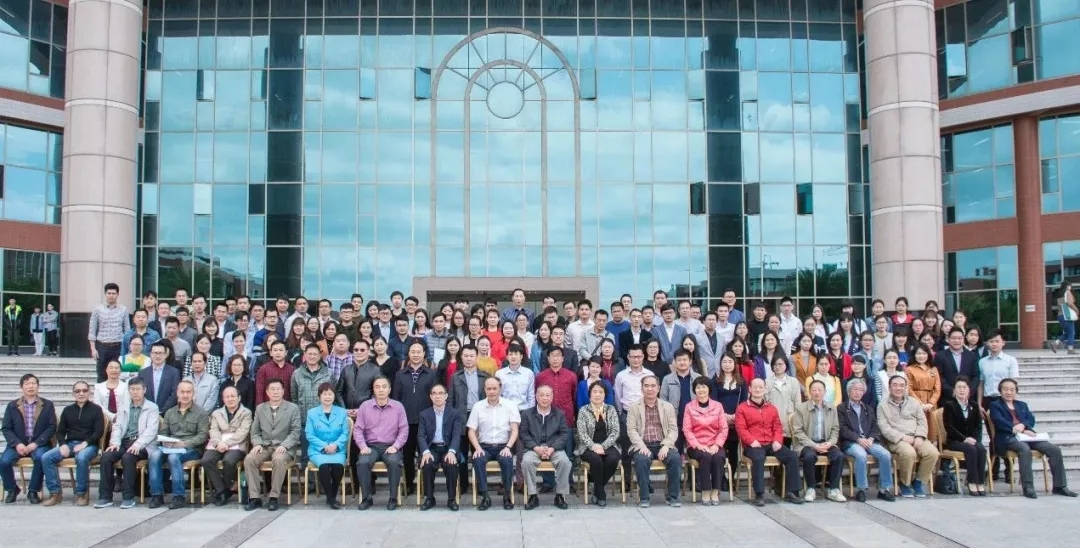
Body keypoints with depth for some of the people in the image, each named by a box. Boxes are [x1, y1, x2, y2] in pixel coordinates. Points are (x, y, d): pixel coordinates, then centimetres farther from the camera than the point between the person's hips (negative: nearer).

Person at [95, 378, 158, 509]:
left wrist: (137, 444, -23)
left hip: (142, 445, -5)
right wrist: (115, 442, -10)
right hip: (124, 442, 5)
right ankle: (105, 497, -17)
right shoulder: (123, 408, 22)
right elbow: (117, 427, 12)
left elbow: (151, 430, -7)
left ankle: (129, 497, -25)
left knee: (127, 457, -34)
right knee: (106, 456, -23)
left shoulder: (152, 408, 5)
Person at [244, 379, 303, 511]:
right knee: (249, 459, -27)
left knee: (279, 459, -37)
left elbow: (295, 432, -2)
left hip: (283, 447, -3)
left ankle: (273, 497, -26)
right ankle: (255, 497, -20)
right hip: (264, 446, 3)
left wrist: (284, 445, -17)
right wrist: (257, 444, -7)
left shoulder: (293, 408, 5)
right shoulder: (260, 408, 15)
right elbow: (255, 430, 14)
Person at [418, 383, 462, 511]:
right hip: (431, 448, 1)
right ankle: (429, 498, -12)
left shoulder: (455, 413, 6)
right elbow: (421, 435, -1)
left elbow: (456, 435, -6)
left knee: (451, 464, -32)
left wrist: (451, 451, -25)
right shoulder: (424, 414, 10)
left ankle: (452, 499, -15)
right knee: (427, 464, -31)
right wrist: (425, 452, -22)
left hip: (448, 448, -1)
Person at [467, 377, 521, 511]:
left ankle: (506, 496, -15)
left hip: (503, 446, -1)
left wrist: (508, 447, -18)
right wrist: (477, 448, -13)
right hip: (484, 446, 1)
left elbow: (515, 430, -2)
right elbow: (471, 431, 4)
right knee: (478, 459, -31)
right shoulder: (478, 406, 5)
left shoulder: (510, 405, 2)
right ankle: (485, 497, -20)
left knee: (507, 460, -33)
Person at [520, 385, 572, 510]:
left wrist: (552, 449, -13)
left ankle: (560, 495, -13)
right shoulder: (527, 414, 10)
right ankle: (533, 495, -18)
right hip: (534, 448, 0)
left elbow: (564, 434, 3)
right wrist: (536, 448, -14)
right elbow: (524, 434, 2)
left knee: (565, 461, -29)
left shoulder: (560, 414, 12)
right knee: (527, 461, -32)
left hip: (554, 448, 0)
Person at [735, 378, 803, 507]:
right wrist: (752, 441, -20)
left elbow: (778, 427, 15)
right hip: (753, 445, -5)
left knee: (793, 456, -16)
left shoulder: (771, 408, 19)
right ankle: (759, 494, -32)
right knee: (758, 458, -38)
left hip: (771, 444, 5)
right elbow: (741, 428, -4)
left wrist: (777, 441, -5)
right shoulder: (742, 408, 5)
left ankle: (791, 492, -10)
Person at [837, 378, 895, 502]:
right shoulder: (841, 408, 8)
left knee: (886, 454, -23)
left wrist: (871, 439, -7)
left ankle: (884, 489, -14)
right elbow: (843, 429, -3)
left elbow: (875, 427, 13)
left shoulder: (869, 408, 24)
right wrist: (858, 439, -16)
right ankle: (861, 489, -25)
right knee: (861, 455, -36)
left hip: (869, 441, 4)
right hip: (851, 443, -4)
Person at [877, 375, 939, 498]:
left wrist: (919, 437, -9)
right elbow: (884, 428, -7)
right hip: (896, 440, -4)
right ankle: (905, 484, -12)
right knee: (909, 453, -36)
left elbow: (922, 421, 10)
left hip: (916, 438, 4)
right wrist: (902, 437, -17)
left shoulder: (914, 402, 17)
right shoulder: (883, 405, 3)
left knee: (932, 452, -24)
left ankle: (919, 482, -4)